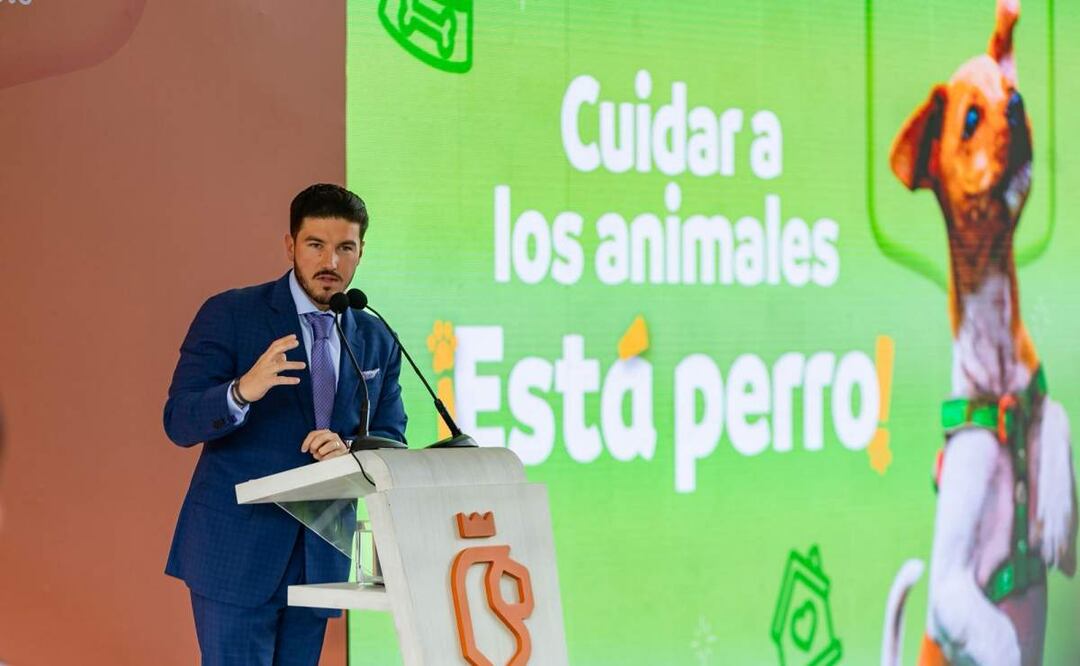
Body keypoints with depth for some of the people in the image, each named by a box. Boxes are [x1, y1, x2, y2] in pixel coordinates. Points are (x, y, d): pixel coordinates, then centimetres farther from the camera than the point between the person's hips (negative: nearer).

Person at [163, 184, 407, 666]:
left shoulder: (377, 342, 10)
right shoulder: (229, 315, -3)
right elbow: (179, 422, -9)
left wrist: (351, 451, -13)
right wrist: (243, 390, -30)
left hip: (321, 562, 5)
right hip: (237, 553, -5)